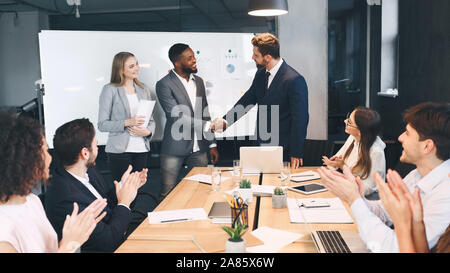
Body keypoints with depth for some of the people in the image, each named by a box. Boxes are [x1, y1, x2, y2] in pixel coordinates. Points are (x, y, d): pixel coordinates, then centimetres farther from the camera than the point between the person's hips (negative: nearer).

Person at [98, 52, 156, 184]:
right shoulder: (110, 90, -3)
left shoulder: (143, 89, 12)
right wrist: (127, 122, -19)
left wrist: (148, 131, -8)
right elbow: (102, 124, -6)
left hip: (142, 149, 5)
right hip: (119, 150, -4)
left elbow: (151, 119, 14)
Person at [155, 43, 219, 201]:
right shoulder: (164, 85, -10)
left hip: (198, 148, 6)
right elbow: (177, 116, -18)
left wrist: (212, 144, 13)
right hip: (175, 148, -5)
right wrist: (208, 126, -21)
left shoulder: (198, 81, 12)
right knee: (167, 194, 2)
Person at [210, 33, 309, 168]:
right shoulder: (260, 74, 5)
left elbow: (300, 118, -17)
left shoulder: (295, 80, -19)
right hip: (262, 146, 7)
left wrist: (296, 154, -14)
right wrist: (226, 120, 2)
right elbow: (247, 100, 14)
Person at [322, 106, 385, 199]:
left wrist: (343, 166, -21)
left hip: (367, 198, -6)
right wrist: (335, 162, -13)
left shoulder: (376, 151, -23)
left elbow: (367, 189, -20)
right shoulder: (352, 138, -2)